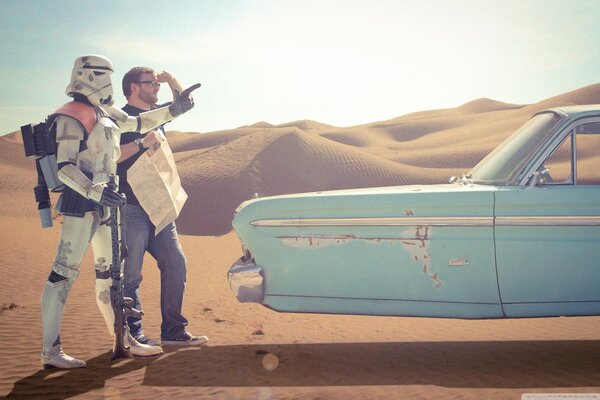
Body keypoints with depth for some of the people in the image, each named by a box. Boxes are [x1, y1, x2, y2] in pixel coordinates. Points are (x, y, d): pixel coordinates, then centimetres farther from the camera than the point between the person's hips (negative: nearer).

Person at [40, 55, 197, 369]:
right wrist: (95, 190, -32)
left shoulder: (104, 113, 14)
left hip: (103, 204, 10)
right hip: (80, 204, -9)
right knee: (64, 273, -7)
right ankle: (50, 352, -3)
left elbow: (137, 123, 29)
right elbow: (63, 168, -19)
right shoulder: (70, 119, -12)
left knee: (109, 272, 14)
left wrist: (173, 110, 23)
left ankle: (124, 339, 23)